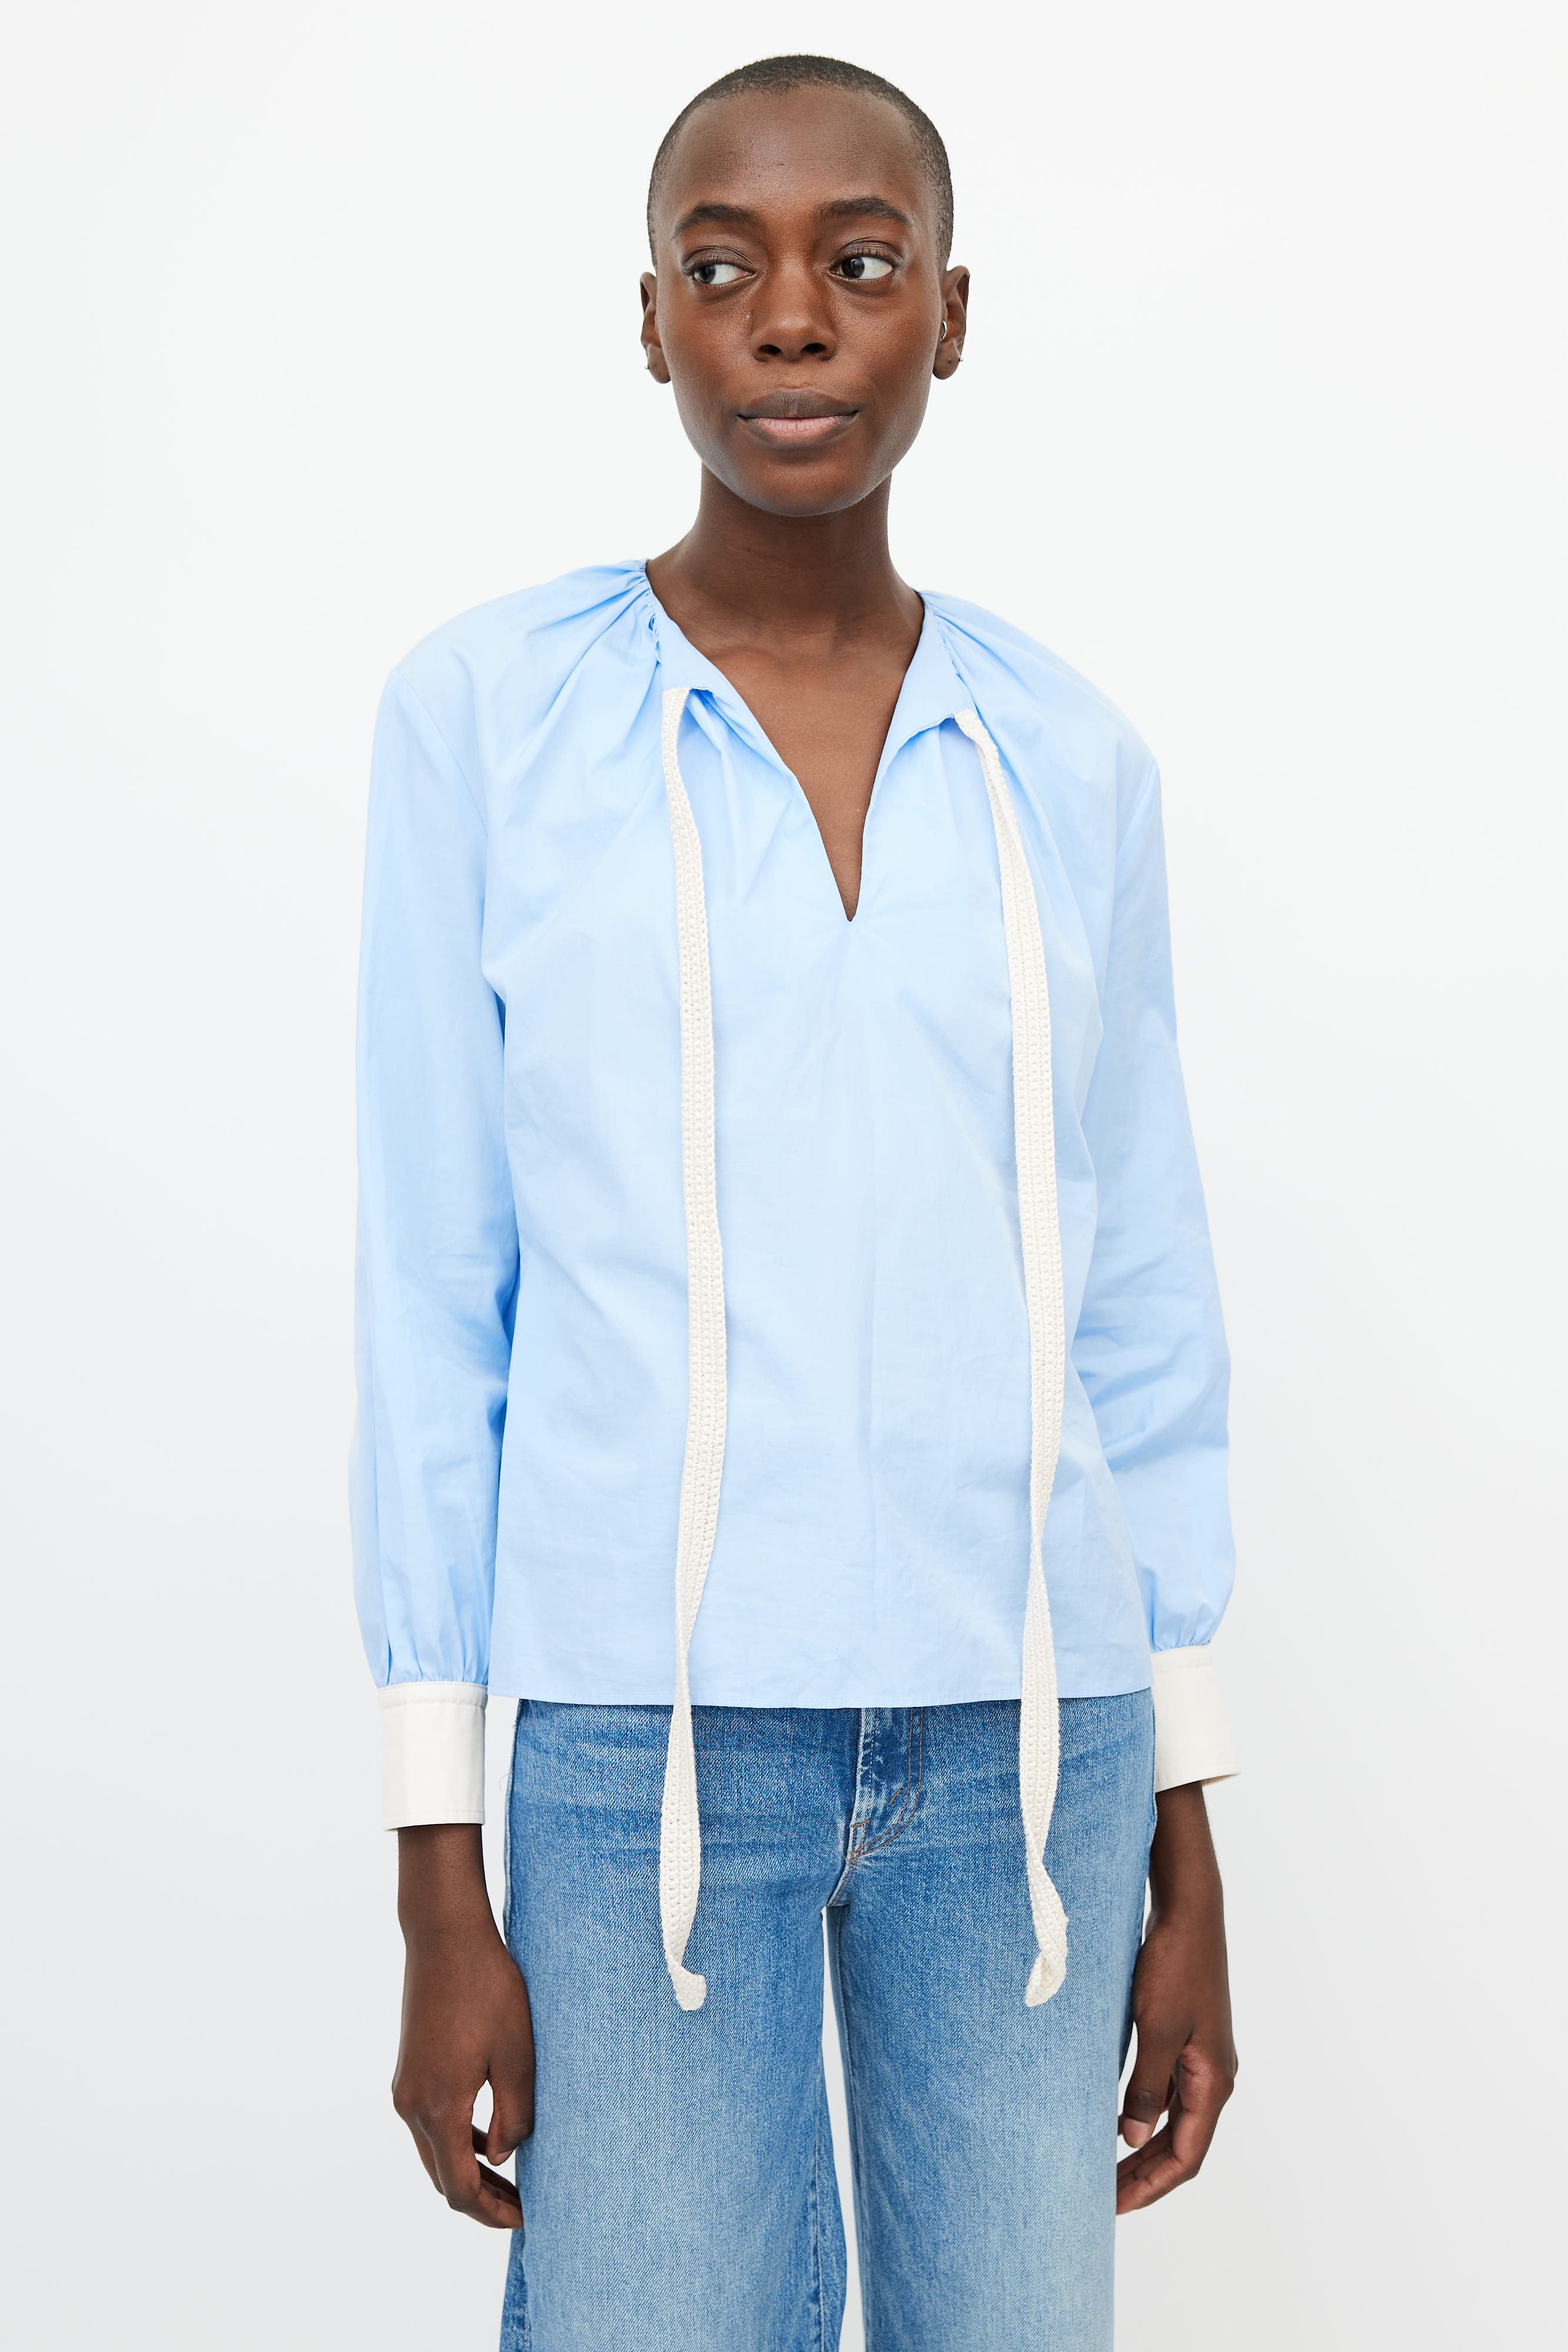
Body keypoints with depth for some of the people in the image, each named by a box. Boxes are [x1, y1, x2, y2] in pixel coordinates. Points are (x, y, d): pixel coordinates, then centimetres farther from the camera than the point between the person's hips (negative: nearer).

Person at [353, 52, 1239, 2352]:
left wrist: (1182, 1843, 8)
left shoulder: (1070, 765, 5)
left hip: (1020, 1732, 3)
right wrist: (439, 1872, -4)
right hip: (649, 1729, -2)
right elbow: (434, 1293, -2)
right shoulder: (487, 710, -3)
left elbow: (1140, 1308, 9)